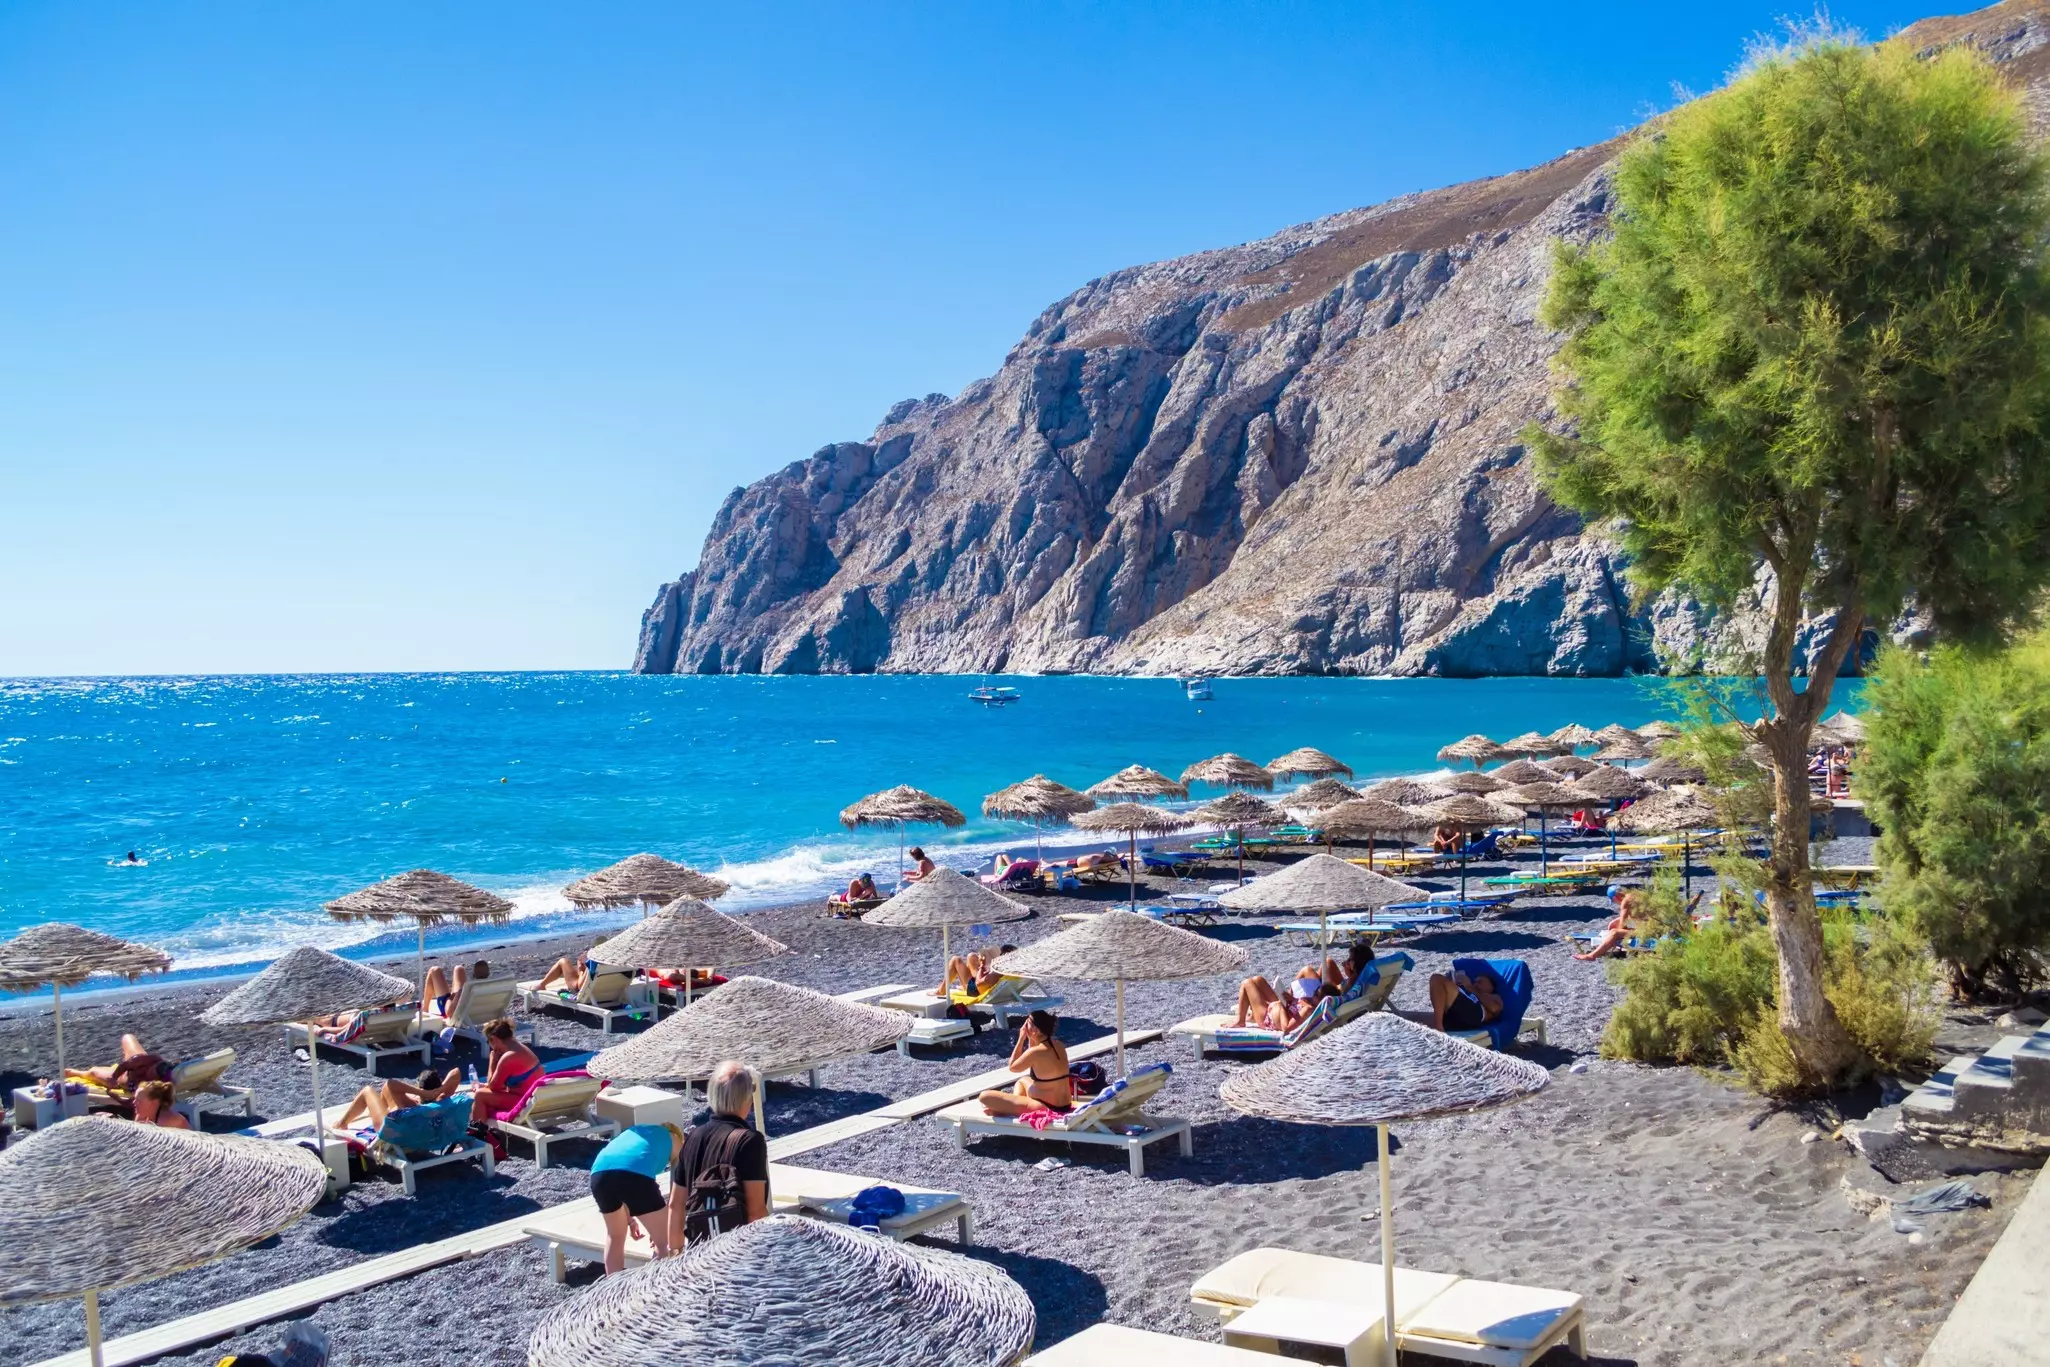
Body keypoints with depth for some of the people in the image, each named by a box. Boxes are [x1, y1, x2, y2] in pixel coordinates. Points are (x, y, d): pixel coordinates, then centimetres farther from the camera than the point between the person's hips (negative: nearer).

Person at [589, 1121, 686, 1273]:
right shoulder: (673, 1140, 31)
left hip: (600, 1173, 5)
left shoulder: (633, 1131, 41)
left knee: (615, 1236, 31)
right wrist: (658, 1228, 40)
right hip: (635, 1173, -5)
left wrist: (630, 1220, 52)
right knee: (663, 1242, 12)